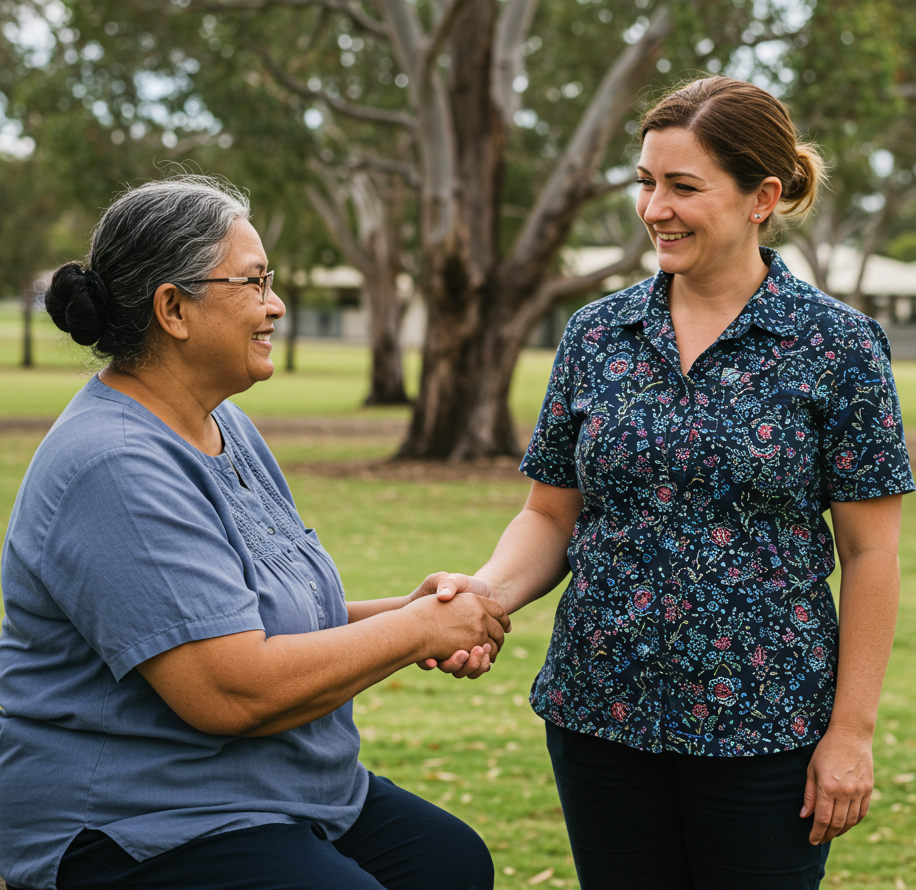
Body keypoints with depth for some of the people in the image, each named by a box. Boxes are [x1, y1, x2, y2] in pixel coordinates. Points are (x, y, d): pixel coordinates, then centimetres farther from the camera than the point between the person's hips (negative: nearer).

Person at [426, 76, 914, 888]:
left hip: (763, 723, -3)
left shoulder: (835, 345, -6)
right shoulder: (597, 335, 4)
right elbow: (552, 515, 8)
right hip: (602, 710, 3)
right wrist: (489, 590, -13)